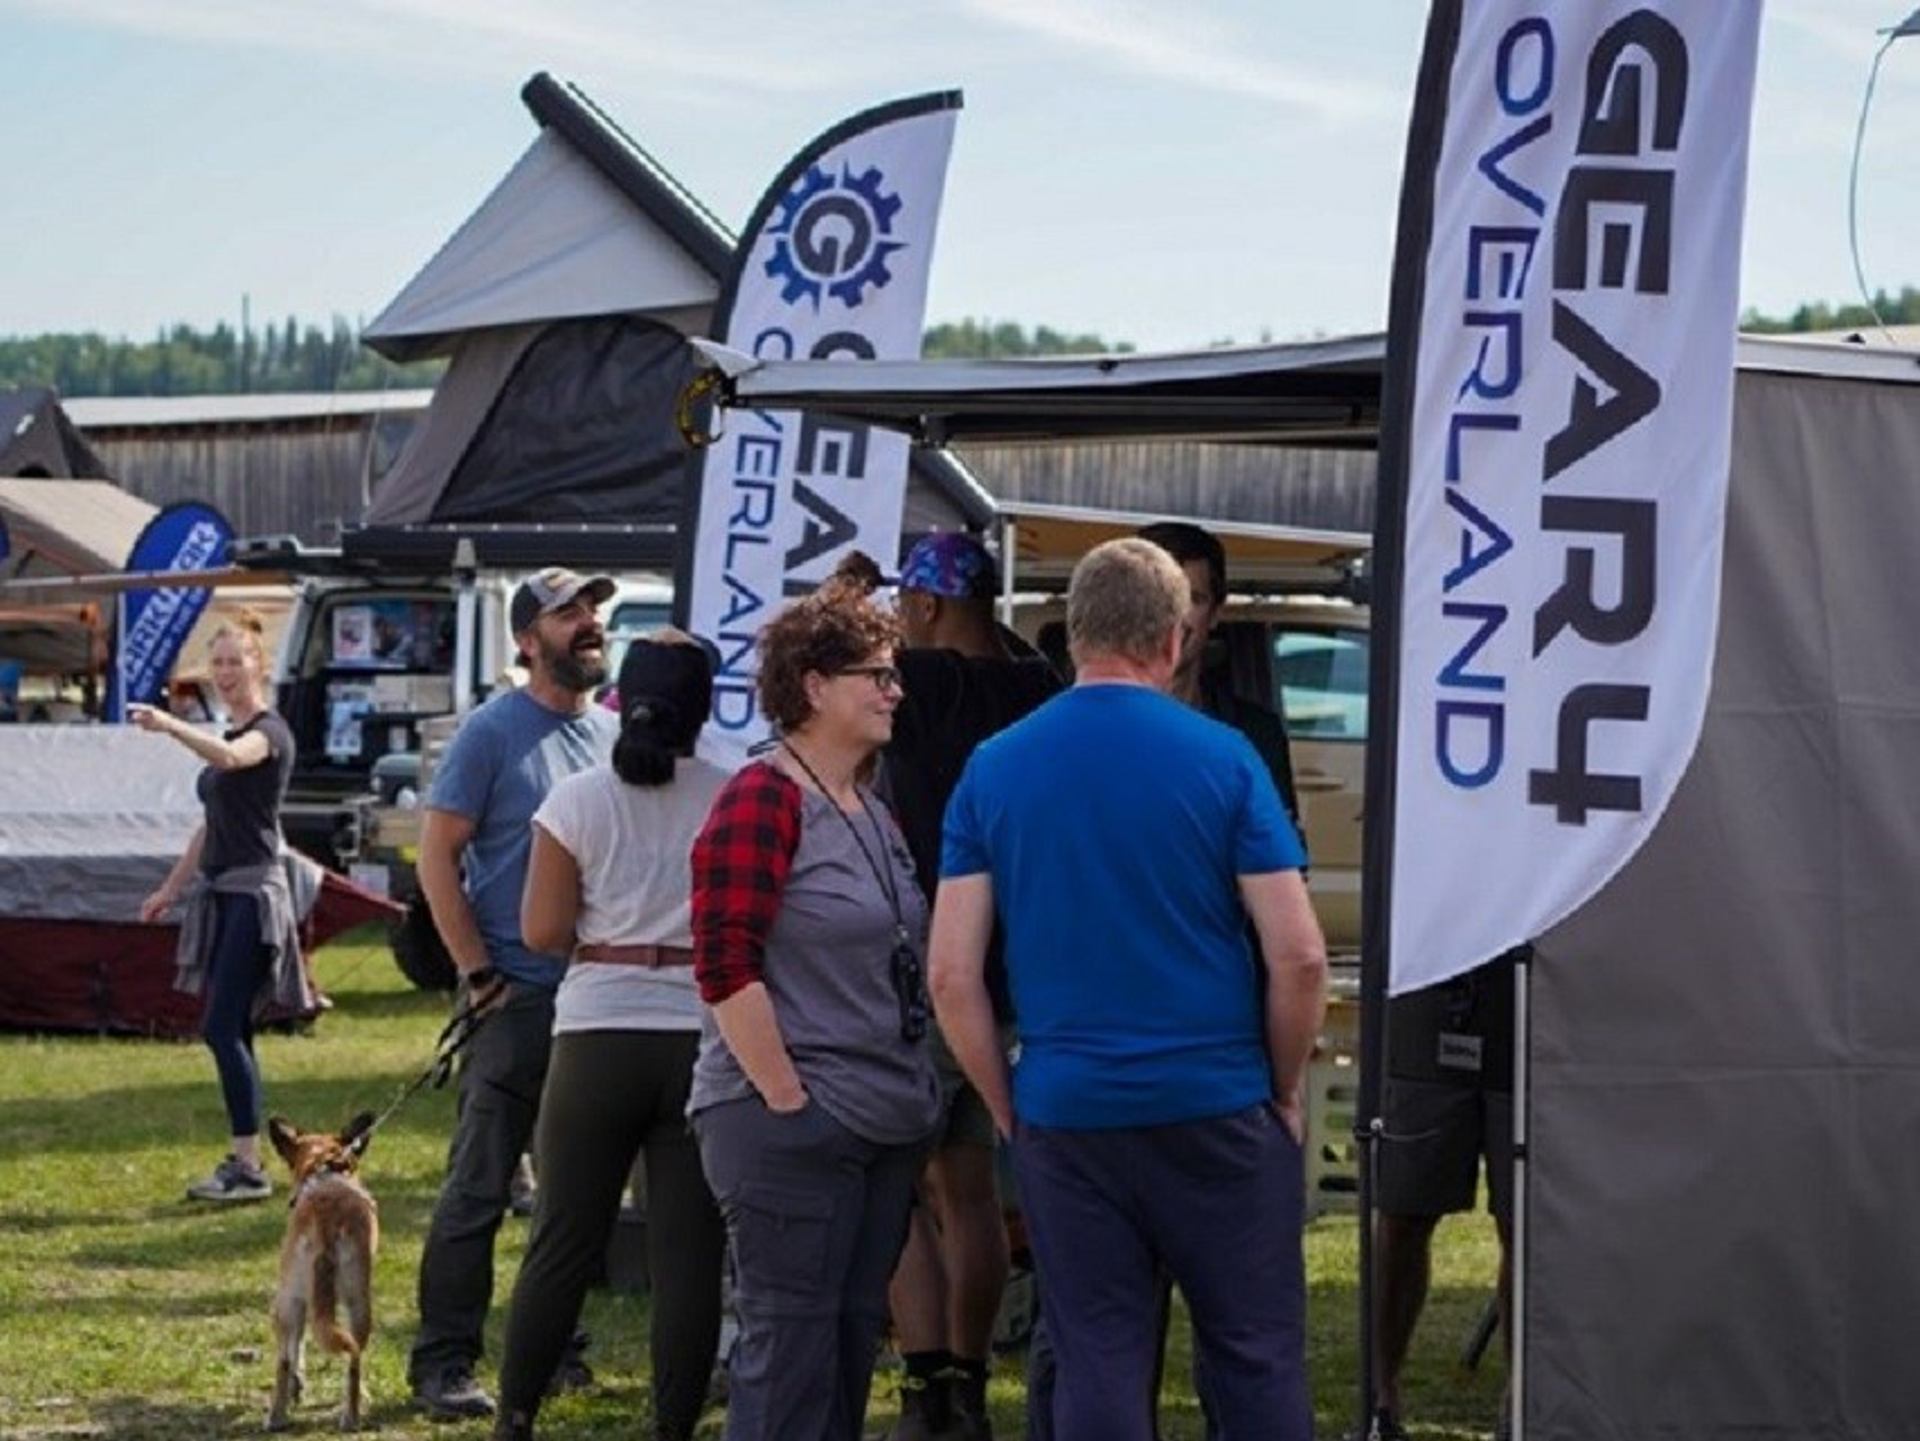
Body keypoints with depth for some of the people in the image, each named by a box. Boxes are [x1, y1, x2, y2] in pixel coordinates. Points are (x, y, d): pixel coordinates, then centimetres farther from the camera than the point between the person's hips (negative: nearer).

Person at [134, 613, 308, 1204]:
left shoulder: (270, 732, -9)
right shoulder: (228, 736, 18)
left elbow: (229, 758, -34)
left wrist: (169, 726, -49)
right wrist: (172, 887, 27)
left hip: (253, 890, -9)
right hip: (218, 889, 9)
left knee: (222, 1028, -14)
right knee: (230, 1032, 8)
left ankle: (248, 1165, -12)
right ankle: (243, 1162, 11)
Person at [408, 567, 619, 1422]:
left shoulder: (614, 735, 10)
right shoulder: (494, 731, -6)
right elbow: (437, 854, -8)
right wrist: (478, 973, -12)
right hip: (518, 998, -6)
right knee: (479, 1188, -5)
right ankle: (444, 1362, -1)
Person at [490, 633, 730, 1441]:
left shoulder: (578, 802, -3)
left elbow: (542, 930, -2)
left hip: (599, 1034, 0)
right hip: (704, 1034, 0)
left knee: (562, 1242, 9)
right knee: (689, 1253, 3)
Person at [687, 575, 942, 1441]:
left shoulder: (874, 815, 15)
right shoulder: (762, 801, -12)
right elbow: (724, 966, -18)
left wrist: (916, 1094, 15)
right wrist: (787, 1099, -19)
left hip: (883, 1127, 9)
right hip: (790, 1128, -9)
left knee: (852, 1345, 11)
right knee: (790, 1352, -6)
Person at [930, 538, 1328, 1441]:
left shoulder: (994, 769, 2)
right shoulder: (1221, 758, -5)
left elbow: (952, 975, -1)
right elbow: (1298, 954, -7)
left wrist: (1007, 1108, 9)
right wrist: (1284, 1092, 6)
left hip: (1065, 1117, 2)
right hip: (1217, 1105, -2)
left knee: (1096, 1366, 6)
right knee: (1256, 1359, 6)